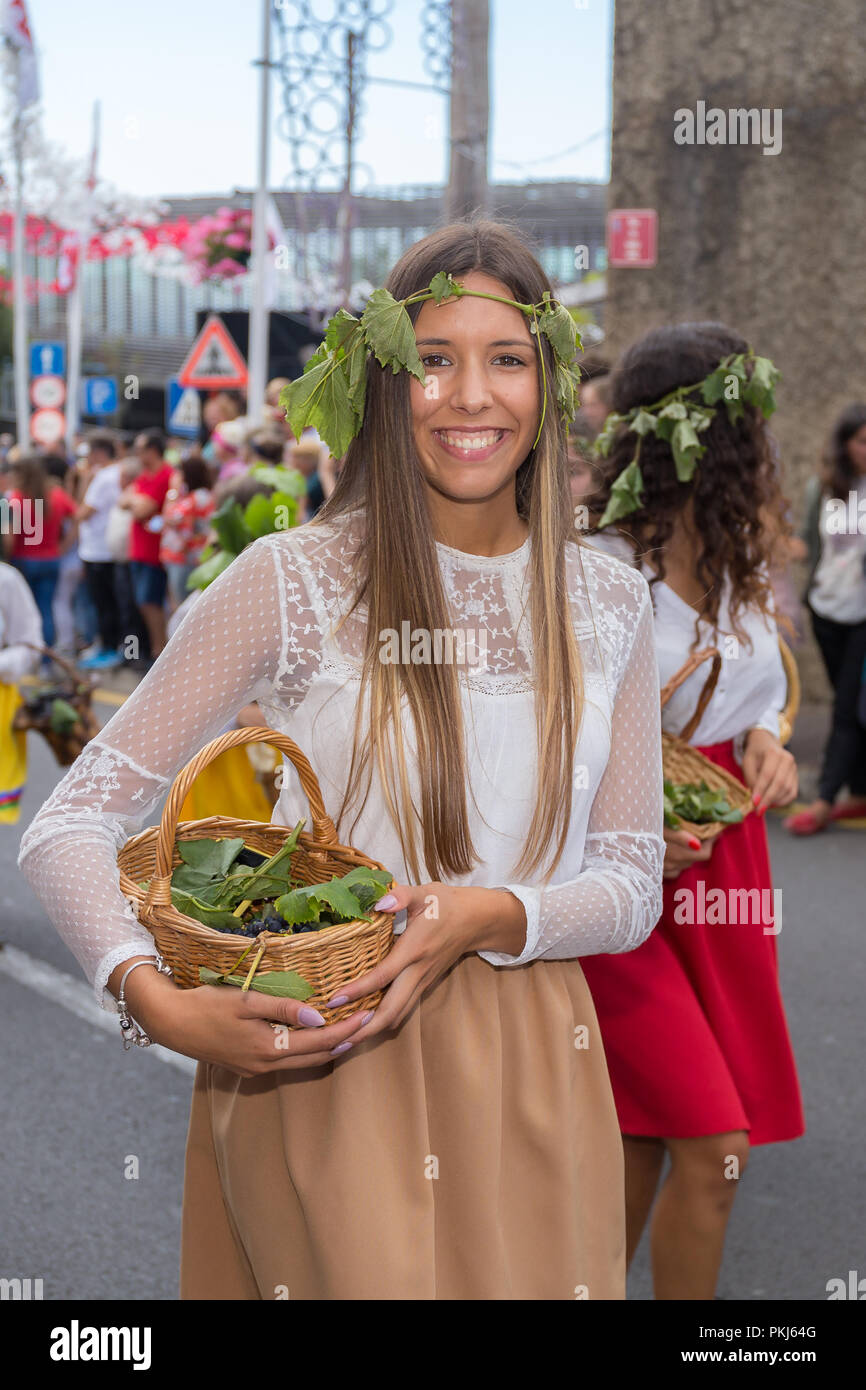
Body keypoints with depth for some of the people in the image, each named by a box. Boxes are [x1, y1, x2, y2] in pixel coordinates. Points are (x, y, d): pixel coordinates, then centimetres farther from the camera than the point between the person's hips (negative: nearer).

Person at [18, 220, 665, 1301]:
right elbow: (67, 826, -8)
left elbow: (631, 885, 6)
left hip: (531, 1081, 4)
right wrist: (158, 1000, -26)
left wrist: (492, 915, -15)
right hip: (322, 1071, -3)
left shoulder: (607, 602, 4)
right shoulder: (292, 582, -7)